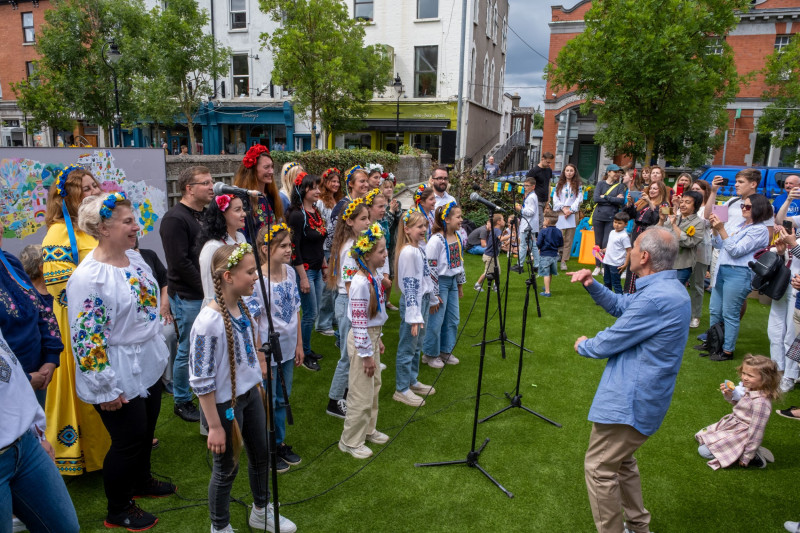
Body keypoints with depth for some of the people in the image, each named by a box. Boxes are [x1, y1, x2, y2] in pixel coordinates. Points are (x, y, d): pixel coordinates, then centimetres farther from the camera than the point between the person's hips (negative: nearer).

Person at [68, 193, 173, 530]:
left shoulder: (134, 258, 1)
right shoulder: (88, 277, -24)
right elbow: (87, 338, -22)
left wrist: (160, 349, 19)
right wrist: (106, 389, -18)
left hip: (149, 364, 8)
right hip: (120, 375, -8)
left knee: (147, 428, 23)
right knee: (130, 438, 7)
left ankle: (141, 480, 48)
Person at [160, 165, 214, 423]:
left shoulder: (207, 214, 13)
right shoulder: (175, 218, -14)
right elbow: (180, 263, -19)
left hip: (208, 294, 8)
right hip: (188, 297, -8)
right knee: (188, 349, 3)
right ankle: (181, 401, 21)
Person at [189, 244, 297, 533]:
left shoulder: (242, 307, -5)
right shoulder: (209, 322, -27)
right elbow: (201, 381, -21)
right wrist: (215, 426, -15)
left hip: (251, 393, 7)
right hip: (225, 404, -7)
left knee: (261, 456, 22)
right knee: (227, 469, 13)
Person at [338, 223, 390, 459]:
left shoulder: (372, 277, 4)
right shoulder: (360, 283, -25)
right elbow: (359, 323, -23)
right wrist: (367, 355, -19)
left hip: (372, 336, 9)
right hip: (362, 341, -9)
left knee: (374, 386, 21)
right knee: (361, 394, 3)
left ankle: (368, 430, 39)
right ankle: (351, 441, 21)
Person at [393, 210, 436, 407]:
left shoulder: (420, 248, 8)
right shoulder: (408, 252, -20)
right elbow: (409, 285, -22)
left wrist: (431, 300, 21)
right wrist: (414, 316, -21)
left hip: (423, 300, 9)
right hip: (413, 302, -9)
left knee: (417, 346, 19)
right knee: (407, 348, 2)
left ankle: (412, 381, 33)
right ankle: (401, 390, 13)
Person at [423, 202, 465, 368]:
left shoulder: (457, 238, 4)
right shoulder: (436, 240, -20)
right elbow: (430, 268, -20)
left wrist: (460, 284, 18)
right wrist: (434, 295, -18)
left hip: (452, 281, 8)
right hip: (439, 282, -8)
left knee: (453, 319, 14)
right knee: (436, 321, 1)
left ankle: (446, 350, 31)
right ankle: (430, 354, 19)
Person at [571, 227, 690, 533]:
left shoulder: (655, 298, -27)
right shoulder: (670, 288, 7)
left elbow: (608, 343, -20)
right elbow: (620, 306, 18)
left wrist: (582, 346, 2)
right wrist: (592, 285, 1)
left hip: (630, 402, -11)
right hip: (641, 396, 11)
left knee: (599, 468, 2)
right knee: (621, 461, 25)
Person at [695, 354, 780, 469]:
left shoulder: (760, 402, -30)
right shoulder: (748, 388, -6)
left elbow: (756, 432, -25)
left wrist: (747, 458, -19)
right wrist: (729, 395, -6)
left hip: (742, 433, -9)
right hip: (732, 423, 9)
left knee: (704, 451, -12)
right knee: (700, 436, 19)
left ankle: (753, 455, -4)